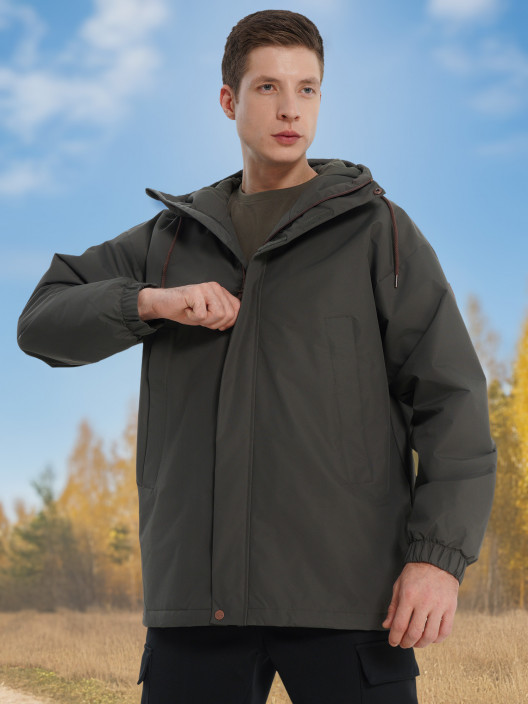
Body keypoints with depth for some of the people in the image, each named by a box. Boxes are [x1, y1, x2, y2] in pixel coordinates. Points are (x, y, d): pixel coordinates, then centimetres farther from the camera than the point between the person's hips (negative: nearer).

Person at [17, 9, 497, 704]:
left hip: (347, 593, -3)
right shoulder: (171, 238, 17)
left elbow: (452, 399, 0)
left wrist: (440, 556, -12)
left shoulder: (378, 231, 6)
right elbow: (44, 320, 13)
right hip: (199, 589, 3)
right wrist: (150, 302, -7)